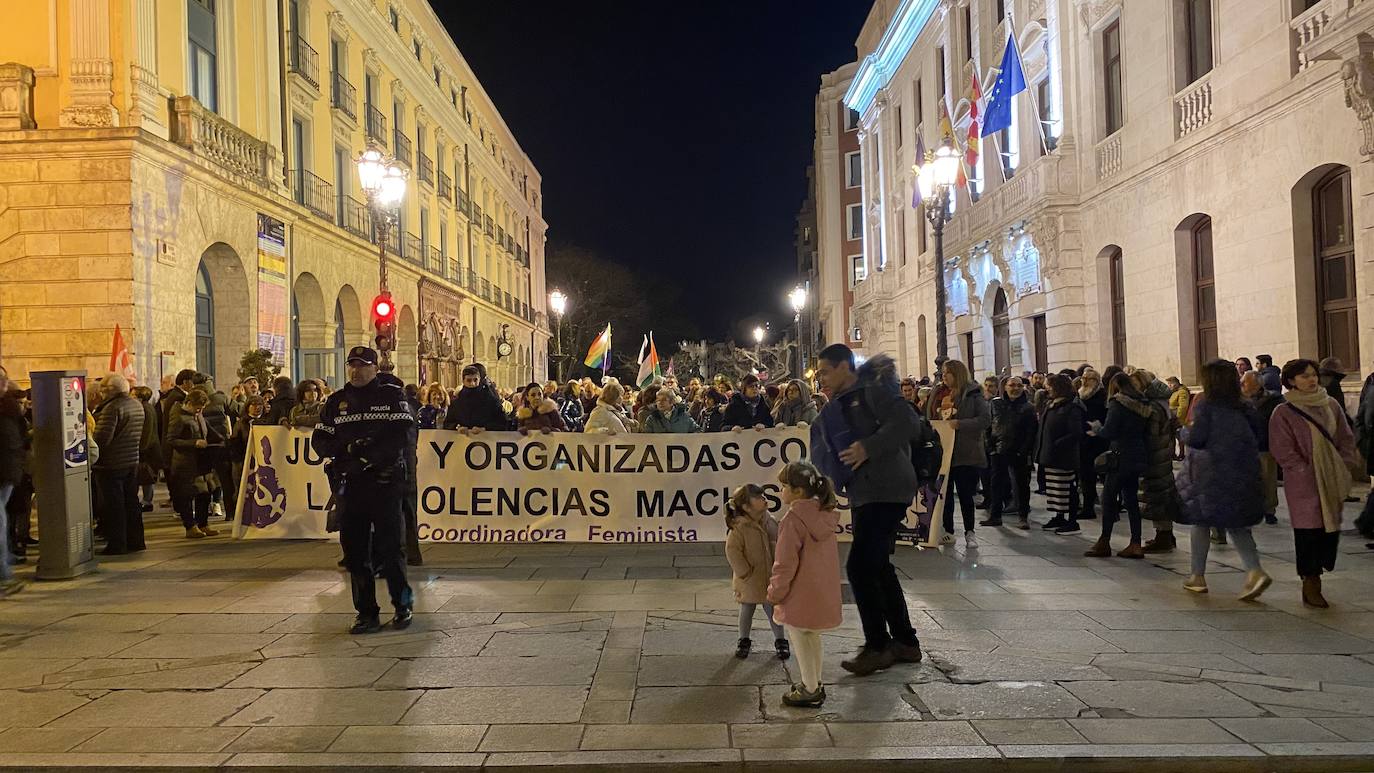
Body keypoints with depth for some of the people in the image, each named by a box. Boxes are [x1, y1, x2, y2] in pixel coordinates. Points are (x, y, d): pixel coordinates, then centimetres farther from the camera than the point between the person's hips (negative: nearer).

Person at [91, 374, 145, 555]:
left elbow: (101, 438, -22)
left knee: (112, 505, 0)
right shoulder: (137, 405, 10)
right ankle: (135, 540, 20)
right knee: (131, 502, 15)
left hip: (112, 464, -8)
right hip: (133, 461, 8)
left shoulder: (112, 408, -17)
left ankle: (116, 544, 5)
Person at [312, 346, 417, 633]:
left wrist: (370, 454, -17)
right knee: (355, 549, 5)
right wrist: (347, 449, -10)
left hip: (385, 481, -4)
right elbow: (320, 440, 9)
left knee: (390, 546, -2)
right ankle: (366, 613, 13)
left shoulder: (392, 396, 3)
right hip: (349, 483, 4)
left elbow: (404, 434, -8)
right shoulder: (336, 401, 14)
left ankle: (403, 605, 14)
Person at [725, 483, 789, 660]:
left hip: (769, 578, 4)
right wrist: (744, 572, -18)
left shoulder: (770, 522, -3)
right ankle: (744, 640, 32)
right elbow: (732, 551, -21)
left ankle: (780, 641, 26)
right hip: (749, 582, -3)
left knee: (773, 611, 12)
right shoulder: (739, 528, -21)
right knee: (747, 611, 14)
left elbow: (779, 544, 8)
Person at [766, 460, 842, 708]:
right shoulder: (824, 514, 4)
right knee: (812, 639, 22)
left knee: (800, 641, 6)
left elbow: (785, 563, -19)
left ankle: (810, 691, 15)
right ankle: (814, 684, 33)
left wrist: (775, 592, -8)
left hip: (800, 596, -8)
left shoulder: (793, 519, -21)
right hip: (823, 592, 8)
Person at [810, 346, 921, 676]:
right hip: (863, 495, 10)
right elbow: (828, 456, 18)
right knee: (878, 566, 16)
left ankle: (877, 646, 2)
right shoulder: (836, 408, 18)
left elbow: (906, 422, -23)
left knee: (860, 566, -12)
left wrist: (868, 447, -26)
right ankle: (905, 641, 28)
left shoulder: (873, 391, -9)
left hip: (886, 490, -10)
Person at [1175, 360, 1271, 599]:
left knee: (1201, 522, 8)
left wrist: (1185, 431, 5)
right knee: (1235, 524, 13)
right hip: (1242, 473, 5)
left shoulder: (1205, 405, -11)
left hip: (1210, 474, -5)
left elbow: (1196, 438, -15)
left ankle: (1198, 576, 14)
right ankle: (1255, 570, -6)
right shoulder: (1244, 409, 6)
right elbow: (1257, 438, 9)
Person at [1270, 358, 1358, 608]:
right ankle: (1310, 584, 6)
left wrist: (1344, 467, 2)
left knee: (1331, 528, 6)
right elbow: (1282, 450, -8)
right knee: (1309, 530, -4)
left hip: (1333, 481, 5)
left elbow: (1346, 438, 13)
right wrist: (1306, 472, -13)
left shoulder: (1331, 405, 9)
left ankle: (1314, 577, 19)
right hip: (1303, 484, -5)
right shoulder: (1283, 413, -6)